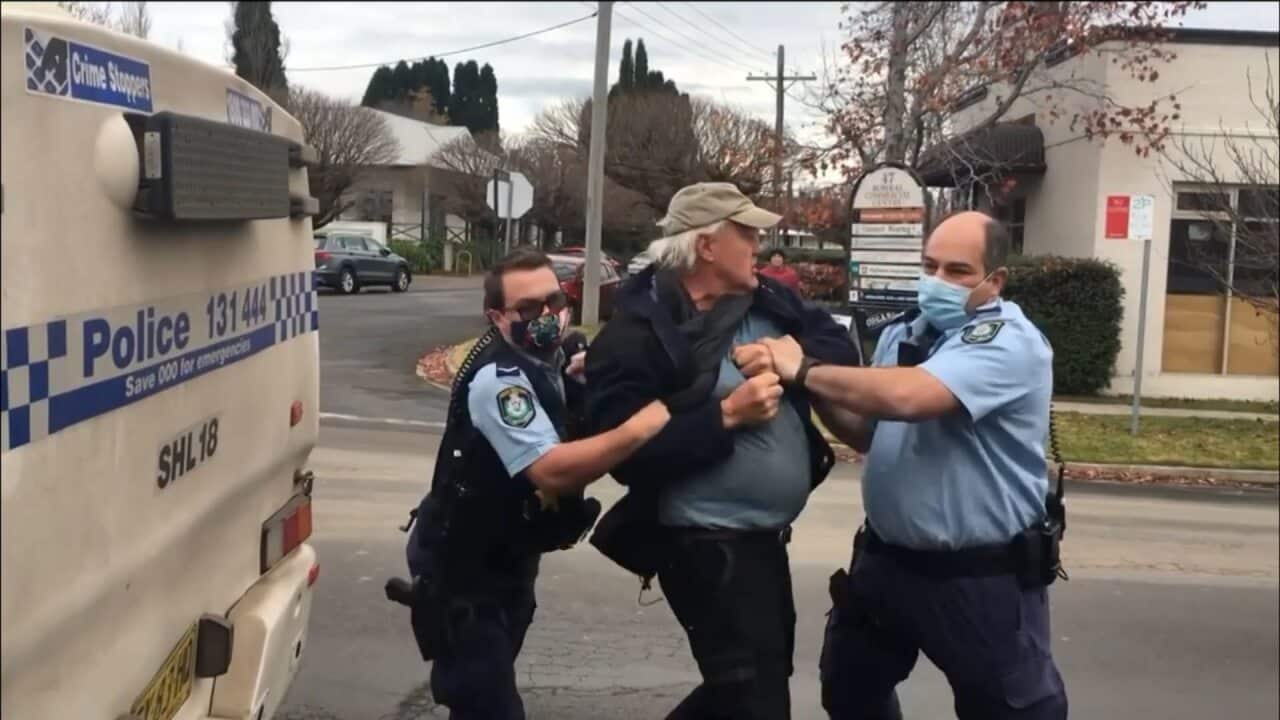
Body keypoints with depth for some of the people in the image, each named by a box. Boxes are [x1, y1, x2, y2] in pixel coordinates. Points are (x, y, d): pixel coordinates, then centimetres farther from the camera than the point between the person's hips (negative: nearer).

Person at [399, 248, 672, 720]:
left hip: (507, 557, 10)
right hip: (463, 567, -10)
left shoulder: (544, 360, 3)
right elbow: (552, 470, -37)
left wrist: (579, 381, -5)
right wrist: (639, 427, -41)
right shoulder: (499, 378, -27)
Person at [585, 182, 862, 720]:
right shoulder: (638, 334, -17)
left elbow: (842, 350, 8)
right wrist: (726, 416, -25)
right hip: (709, 547, -9)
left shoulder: (767, 300, 6)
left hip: (765, 537, 9)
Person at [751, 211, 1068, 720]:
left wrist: (804, 371, -23)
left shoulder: (1010, 341, -19)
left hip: (984, 576, -7)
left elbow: (908, 397, -35)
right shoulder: (901, 334, 5)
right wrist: (821, 396, -6)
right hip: (886, 559, 7)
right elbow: (869, 434, 14)